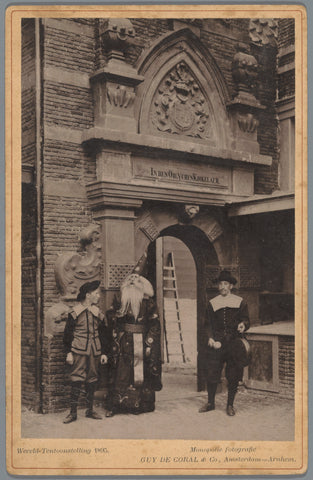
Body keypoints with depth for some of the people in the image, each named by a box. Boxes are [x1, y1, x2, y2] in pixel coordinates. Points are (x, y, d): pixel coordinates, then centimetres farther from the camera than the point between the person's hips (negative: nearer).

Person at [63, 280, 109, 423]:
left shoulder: (97, 312, 10)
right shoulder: (75, 312, -3)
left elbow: (103, 334, 14)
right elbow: (68, 333, 0)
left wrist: (104, 352, 10)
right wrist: (69, 352, -4)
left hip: (94, 351, 4)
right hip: (79, 350, -4)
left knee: (92, 379, 9)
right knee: (76, 379, -7)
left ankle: (90, 410, 20)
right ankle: (73, 412, 0)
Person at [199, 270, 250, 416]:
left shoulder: (240, 302, 7)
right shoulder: (213, 303, 10)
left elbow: (246, 320, 7)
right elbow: (208, 324, 10)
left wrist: (243, 325, -16)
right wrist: (210, 338, -6)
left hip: (234, 343, -1)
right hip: (217, 343, 1)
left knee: (233, 376, 2)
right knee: (212, 374, 0)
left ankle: (230, 405, 16)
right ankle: (210, 403, 17)